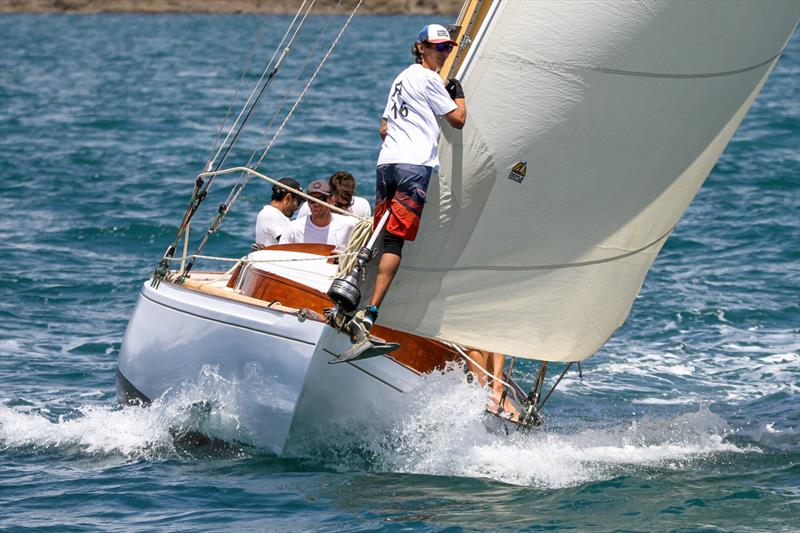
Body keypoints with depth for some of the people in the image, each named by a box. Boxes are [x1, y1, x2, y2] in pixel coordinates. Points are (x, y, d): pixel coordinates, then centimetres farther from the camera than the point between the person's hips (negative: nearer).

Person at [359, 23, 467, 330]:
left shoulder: (402, 78, 26)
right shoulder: (428, 78, -1)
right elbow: (458, 119, 1)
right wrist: (458, 93, 17)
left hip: (386, 163, 8)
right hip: (415, 165, -8)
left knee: (380, 236, 13)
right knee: (396, 240, -12)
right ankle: (371, 310, -20)